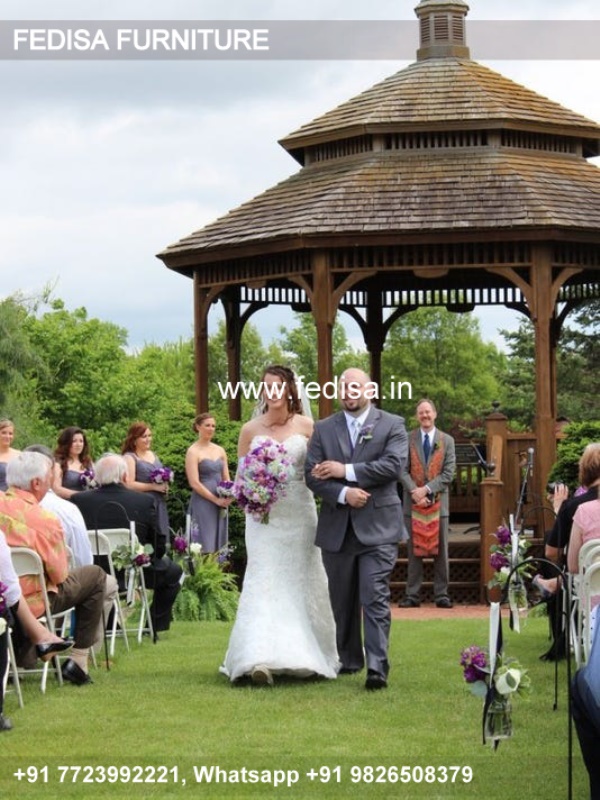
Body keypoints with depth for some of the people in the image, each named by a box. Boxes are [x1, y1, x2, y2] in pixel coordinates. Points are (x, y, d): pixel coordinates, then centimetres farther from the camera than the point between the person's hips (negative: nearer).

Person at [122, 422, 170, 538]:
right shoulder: (129, 457, -4)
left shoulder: (154, 455, 18)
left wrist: (165, 486, 5)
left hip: (159, 505, 7)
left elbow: (163, 478, 29)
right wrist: (153, 486, -14)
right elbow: (129, 484, -15)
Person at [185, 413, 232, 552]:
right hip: (203, 503, -6)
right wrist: (216, 499, -13)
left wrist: (228, 497, -4)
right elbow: (194, 483, -11)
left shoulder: (220, 451, 13)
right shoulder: (193, 451, -5)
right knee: (205, 546, -8)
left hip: (220, 505, 6)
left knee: (219, 544, 5)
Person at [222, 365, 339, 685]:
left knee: (300, 583, 7)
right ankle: (262, 660, -17)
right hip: (263, 517, 0)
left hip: (299, 514, 0)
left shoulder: (306, 426, 4)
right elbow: (241, 476, 9)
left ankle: (305, 656, 20)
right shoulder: (250, 430, 6)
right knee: (263, 583, -10)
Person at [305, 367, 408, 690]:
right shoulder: (324, 429, 9)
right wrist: (343, 494, -16)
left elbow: (393, 466, -12)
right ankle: (349, 660, 25)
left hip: (377, 527, -3)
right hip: (337, 528, 3)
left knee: (375, 599, -10)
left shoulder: (392, 425, 3)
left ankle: (377, 667, -12)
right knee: (343, 601, 12)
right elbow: (312, 475, 0)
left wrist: (346, 471, -13)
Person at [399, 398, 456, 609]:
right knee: (415, 550, 1)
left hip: (438, 502, 1)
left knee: (440, 550, 1)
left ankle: (441, 594, 5)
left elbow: (449, 473, 1)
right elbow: (403, 471, 0)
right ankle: (413, 595, 3)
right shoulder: (407, 440, 5)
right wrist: (415, 493, -14)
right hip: (413, 502, 0)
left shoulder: (447, 441, 7)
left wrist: (427, 489, -11)